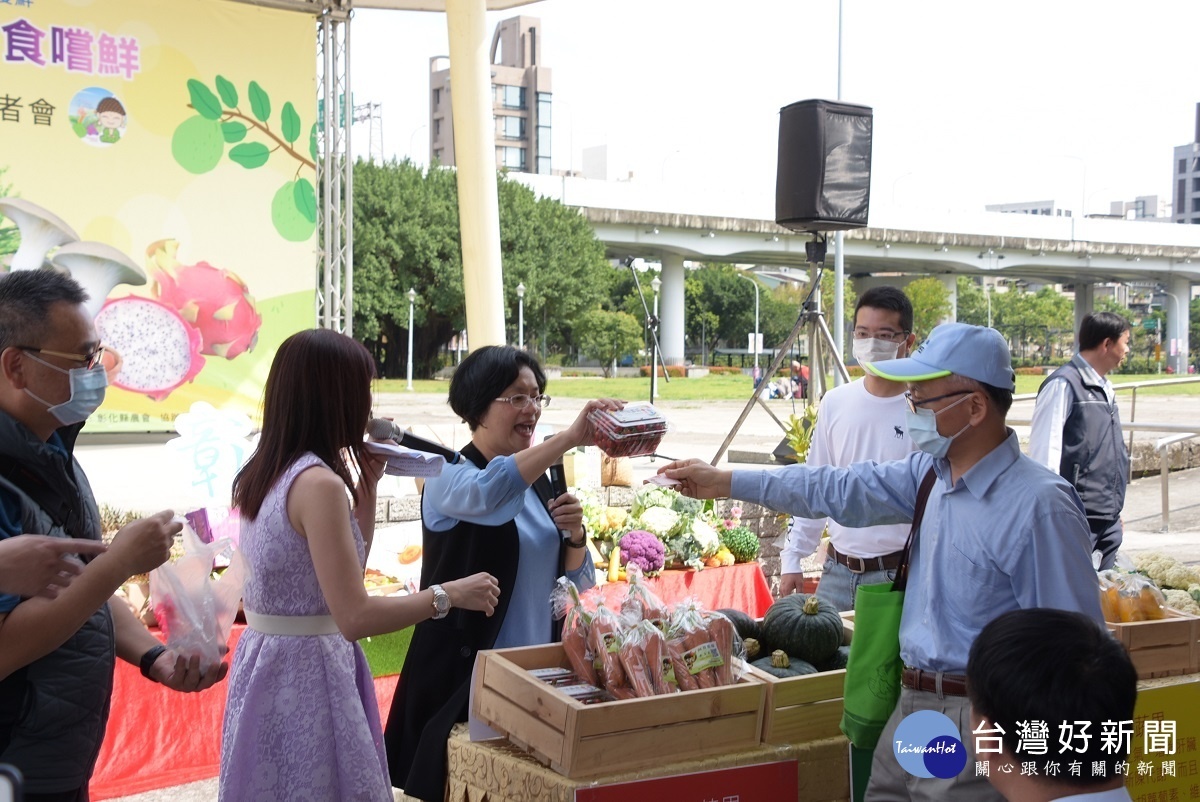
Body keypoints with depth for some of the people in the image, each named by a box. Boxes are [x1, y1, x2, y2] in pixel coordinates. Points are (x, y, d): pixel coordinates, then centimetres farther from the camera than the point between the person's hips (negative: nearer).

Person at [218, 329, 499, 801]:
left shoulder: (262, 473, 7)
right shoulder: (319, 483, -21)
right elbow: (355, 617, -24)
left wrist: (367, 484, 11)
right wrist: (449, 594, -14)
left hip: (267, 664, 9)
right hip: (308, 673, -9)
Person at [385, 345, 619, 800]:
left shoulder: (538, 478, 9)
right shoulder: (451, 479, -11)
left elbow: (576, 582, 11)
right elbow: (488, 495, -36)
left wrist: (575, 536, -9)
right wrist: (569, 439, -45)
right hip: (466, 673, -6)